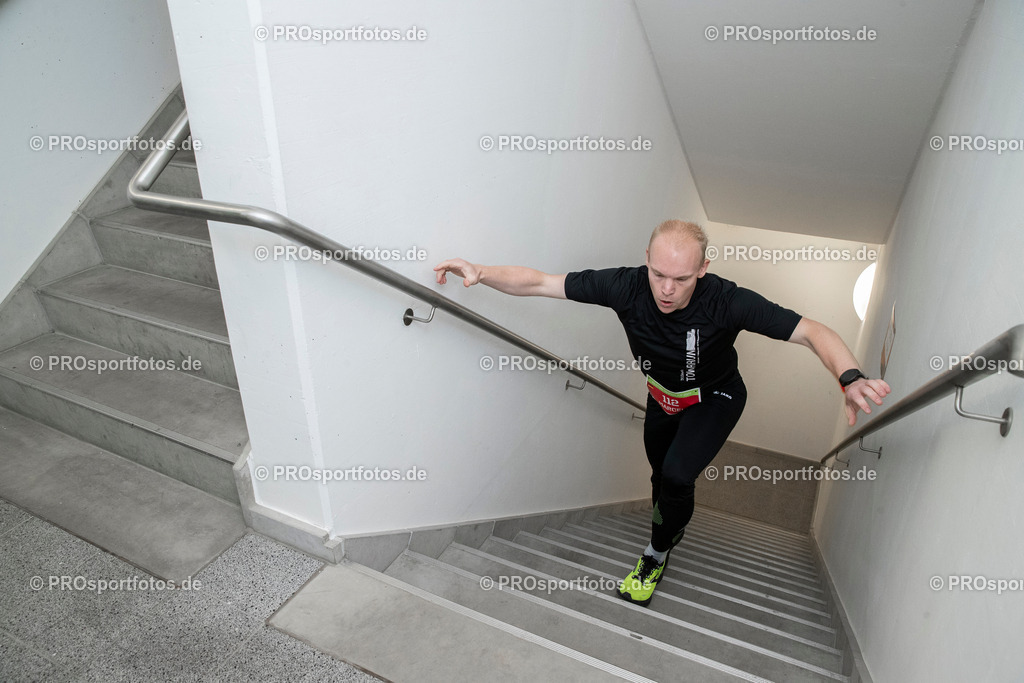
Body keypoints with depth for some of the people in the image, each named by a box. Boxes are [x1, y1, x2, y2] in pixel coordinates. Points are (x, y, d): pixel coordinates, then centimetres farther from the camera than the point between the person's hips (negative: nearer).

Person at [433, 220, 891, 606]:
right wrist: (481, 273, -44)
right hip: (662, 394, 4)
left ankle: (657, 552, 9)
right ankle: (674, 525, 56)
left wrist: (850, 378, -53)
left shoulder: (726, 302, -38)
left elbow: (812, 332, -35)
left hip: (715, 399, -3)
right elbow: (538, 282, -30)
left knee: (676, 475, -22)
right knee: (661, 474, 21)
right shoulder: (626, 286, -32)